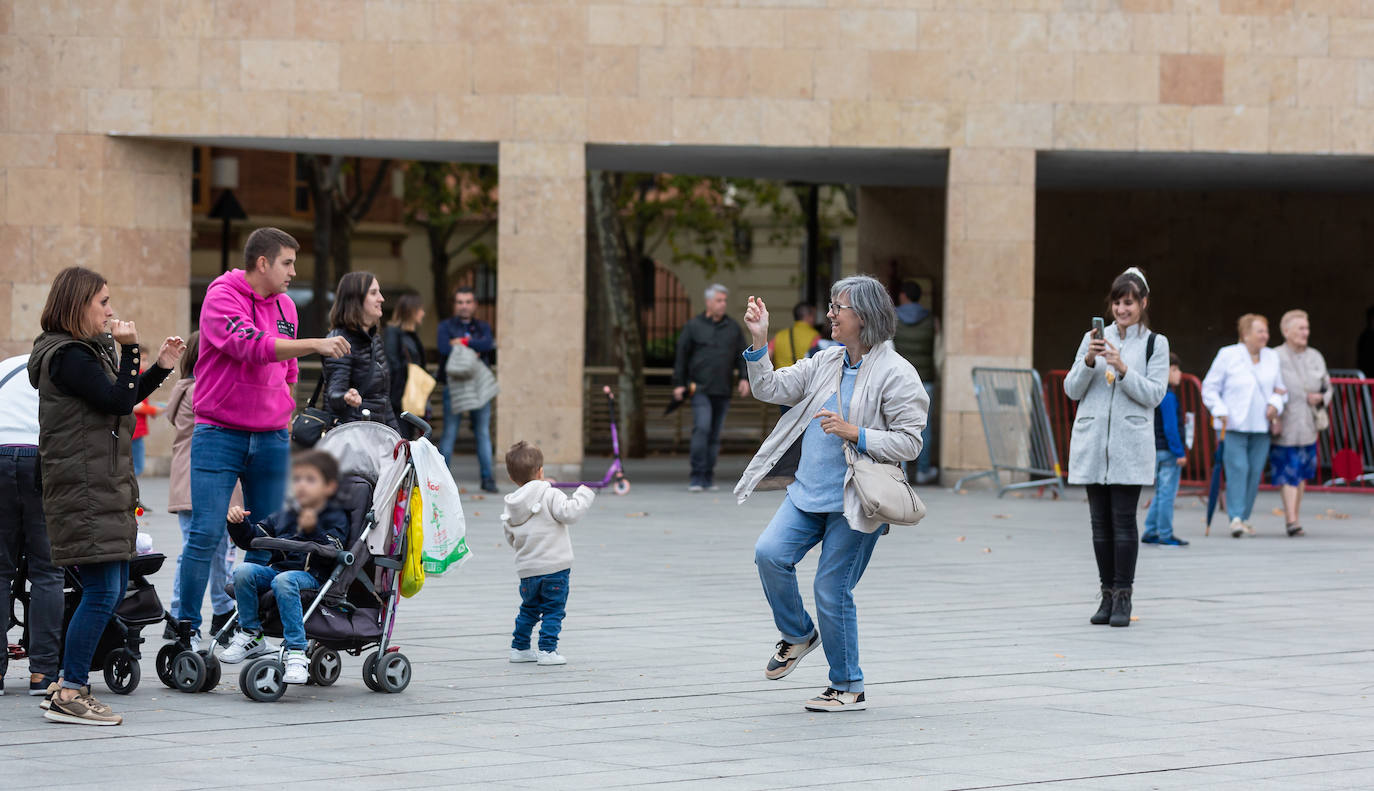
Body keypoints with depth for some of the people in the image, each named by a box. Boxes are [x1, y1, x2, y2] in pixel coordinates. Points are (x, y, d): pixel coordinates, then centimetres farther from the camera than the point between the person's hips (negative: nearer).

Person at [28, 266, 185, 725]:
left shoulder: (89, 350, 18)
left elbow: (122, 400, 25)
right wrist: (129, 349, -12)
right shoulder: (68, 357, -13)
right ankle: (69, 694, -10)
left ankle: (69, 683, 17)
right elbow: (118, 400, -19)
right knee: (103, 592, -13)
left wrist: (161, 368, 16)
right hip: (84, 492, -11)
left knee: (113, 590, 11)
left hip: (106, 488, 11)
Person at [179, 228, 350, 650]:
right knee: (206, 533, -8)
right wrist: (315, 344, -32)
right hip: (219, 435, -6)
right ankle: (187, 627, 1)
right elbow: (251, 345, -26)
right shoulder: (222, 298, -9)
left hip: (270, 438, 6)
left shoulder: (284, 306, 12)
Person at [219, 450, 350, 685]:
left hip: (312, 576, -6)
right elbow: (252, 539, 22)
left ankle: (296, 652, -42)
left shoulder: (336, 518, 7)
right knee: (244, 571, -22)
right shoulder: (283, 517, 24)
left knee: (284, 581, -38)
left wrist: (313, 531, -25)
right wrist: (238, 523, 3)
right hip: (277, 568, 6)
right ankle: (250, 635, -8)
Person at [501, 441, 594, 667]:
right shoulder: (550, 496, -11)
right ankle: (547, 650, -4)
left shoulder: (511, 506, 8)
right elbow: (569, 512, -21)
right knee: (553, 610, 1)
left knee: (529, 608, 21)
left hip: (527, 570, 6)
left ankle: (519, 648, 26)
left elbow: (511, 537, 14)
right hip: (555, 567, -6)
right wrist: (584, 495, -6)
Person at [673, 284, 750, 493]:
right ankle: (698, 477, -15)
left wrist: (745, 378, 0)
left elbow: (742, 356, 16)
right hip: (700, 388, -3)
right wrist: (679, 383, 1)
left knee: (715, 434, 6)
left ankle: (709, 477, 14)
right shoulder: (694, 325, 4)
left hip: (723, 390, 3)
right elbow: (681, 356, 6)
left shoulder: (733, 328, 12)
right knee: (702, 428, -16)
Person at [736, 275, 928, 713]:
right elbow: (770, 389, 14)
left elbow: (909, 443, -13)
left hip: (854, 503, -6)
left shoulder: (895, 374, -9)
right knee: (770, 553, -13)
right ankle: (798, 635, 13)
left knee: (831, 590, -4)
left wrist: (854, 434, -22)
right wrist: (759, 342, 2)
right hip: (809, 491, 6)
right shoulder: (826, 362, 12)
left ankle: (848, 688, 12)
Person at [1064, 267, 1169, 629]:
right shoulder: (1094, 338, 11)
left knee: (1123, 520, -7)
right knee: (1100, 521, 5)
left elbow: (1154, 394, -5)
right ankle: (1107, 596, 11)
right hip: (1092, 441, 3)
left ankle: (1123, 598, -3)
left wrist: (1122, 369, -17)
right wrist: (1088, 361, -11)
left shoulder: (1155, 344, 4)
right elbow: (1072, 389, 7)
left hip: (1130, 445, -3)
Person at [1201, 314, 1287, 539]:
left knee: (1255, 472, 3)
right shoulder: (1228, 355, -1)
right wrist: (1220, 411, -11)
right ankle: (1235, 518, -17)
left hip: (1261, 427, 4)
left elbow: (1280, 388, 19)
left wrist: (1275, 404, -2)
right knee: (1238, 469, -14)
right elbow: (1209, 388, 2)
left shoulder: (1272, 358, 11)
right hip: (1233, 425, -4)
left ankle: (1244, 518, 14)